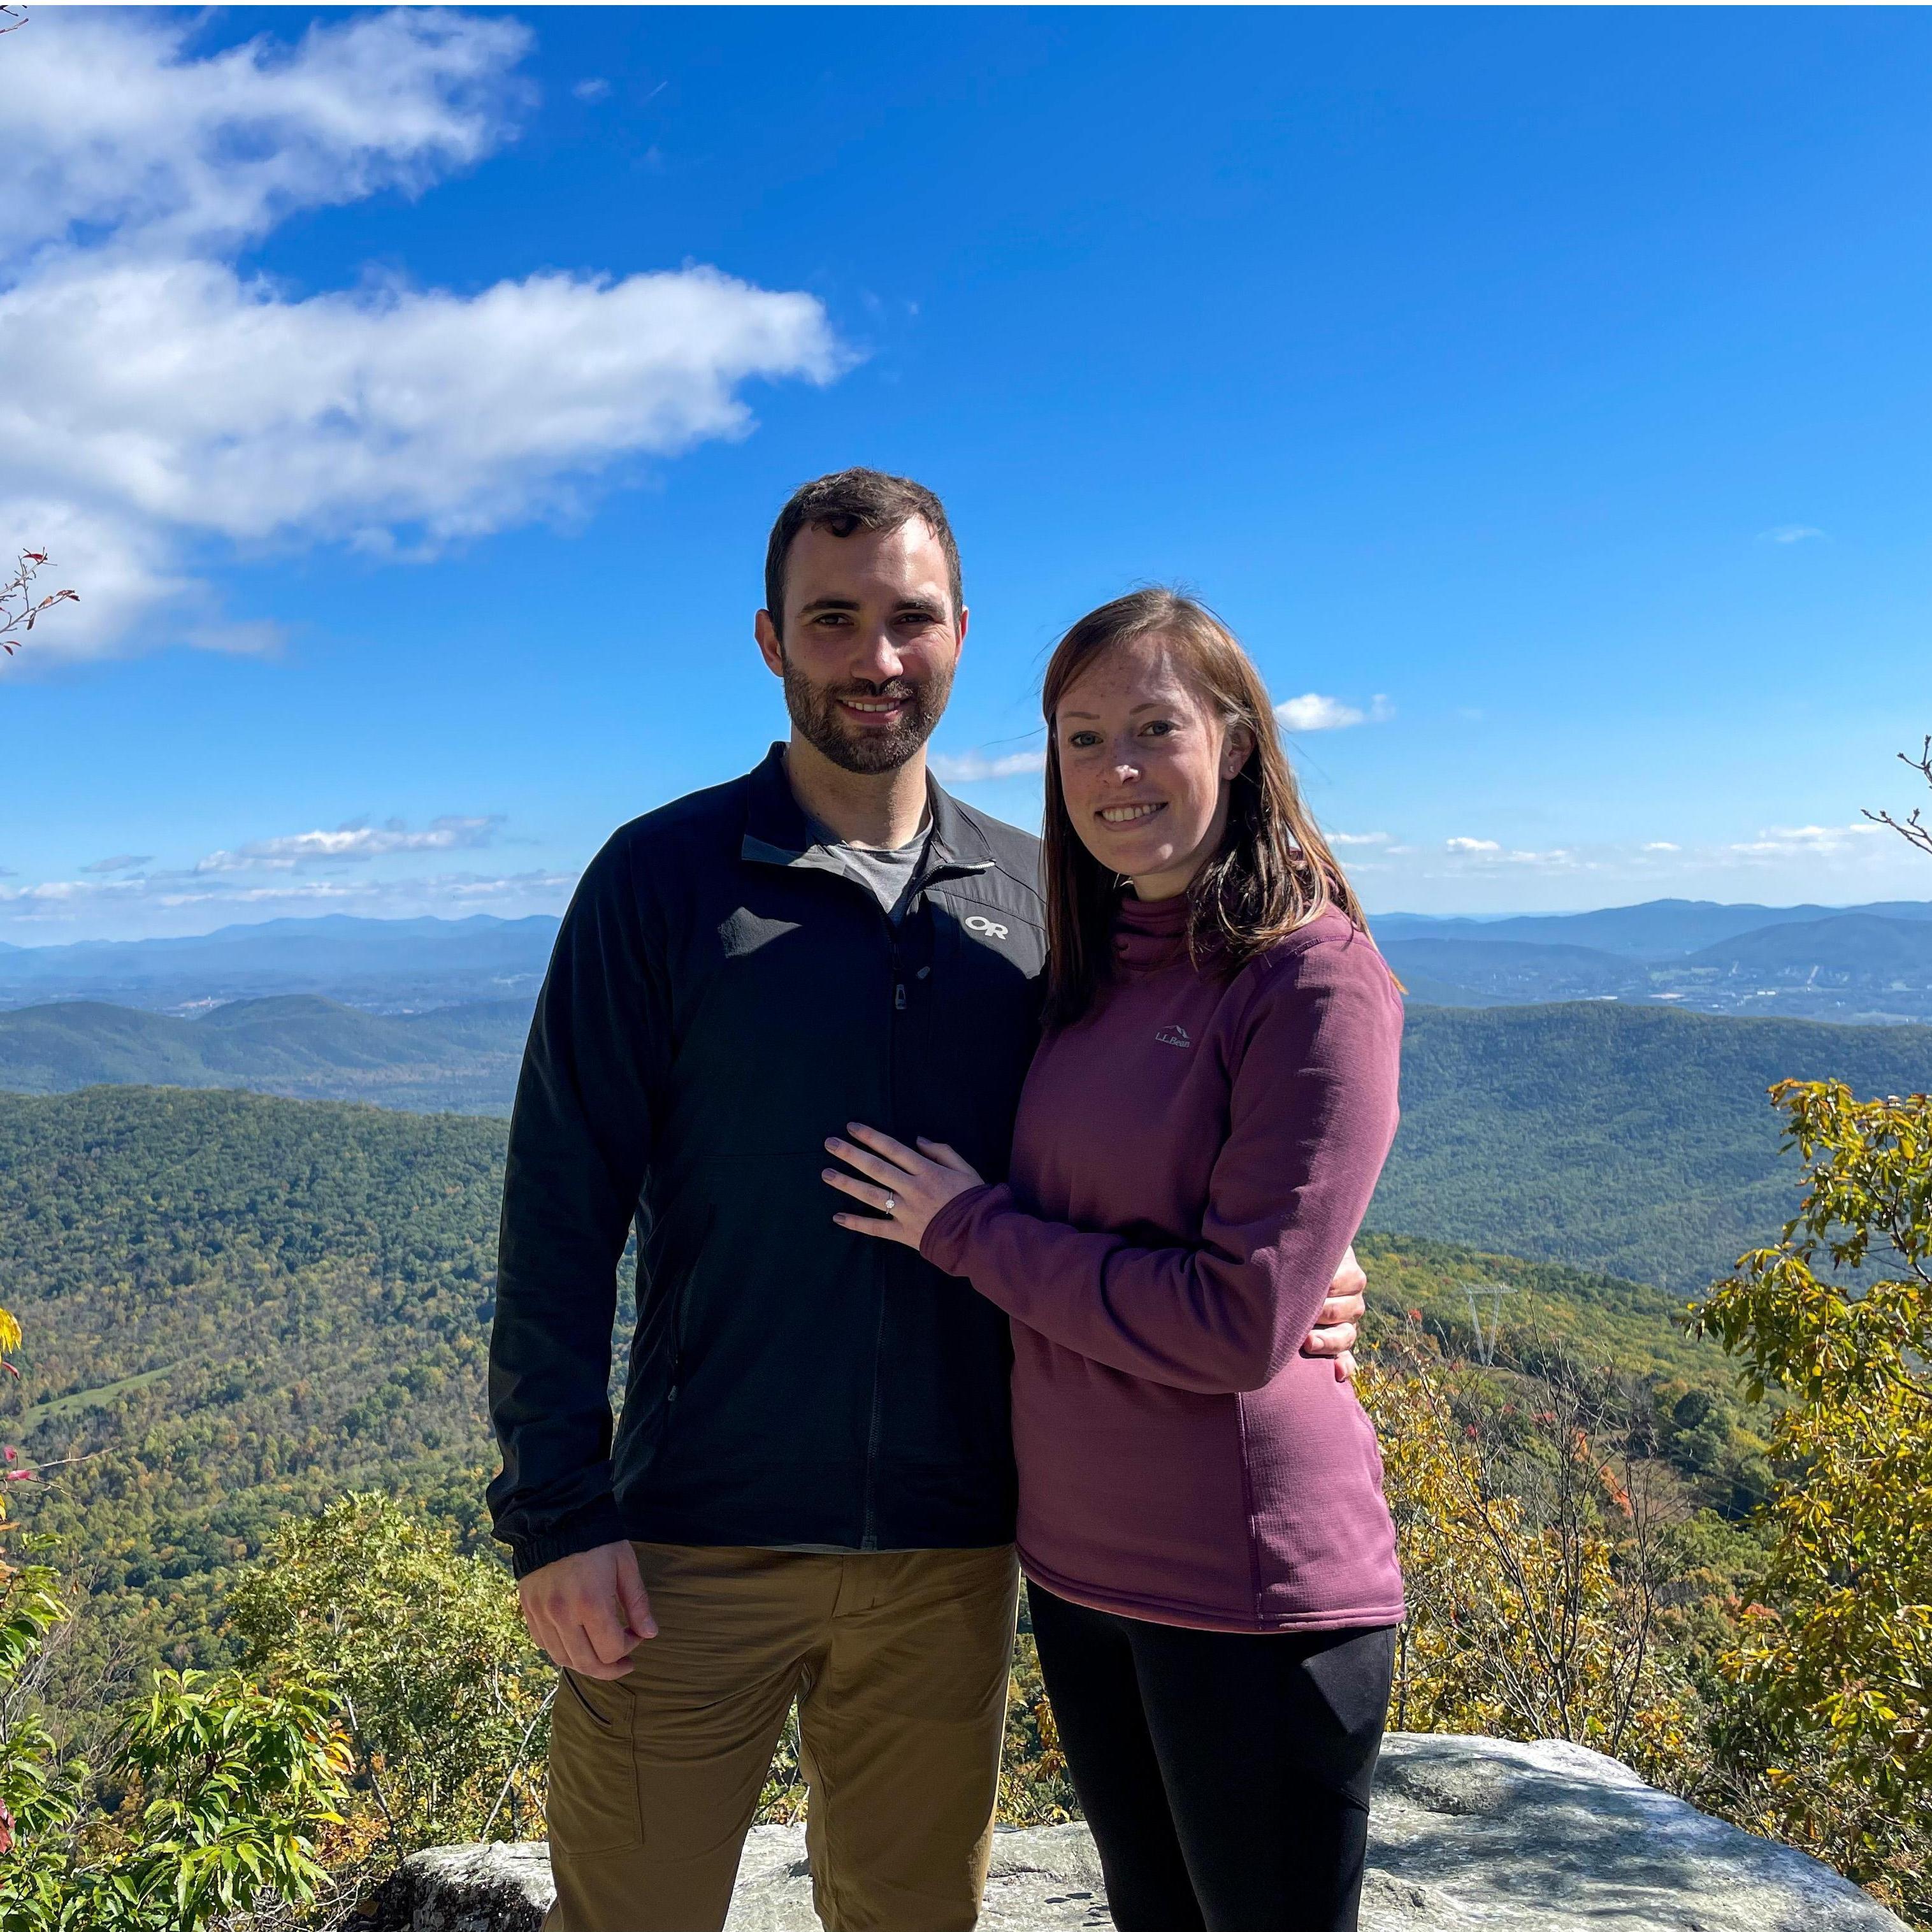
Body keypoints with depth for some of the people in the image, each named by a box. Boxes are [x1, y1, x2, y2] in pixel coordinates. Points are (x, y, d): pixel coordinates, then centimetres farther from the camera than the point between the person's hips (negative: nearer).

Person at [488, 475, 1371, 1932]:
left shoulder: (1032, 895, 4)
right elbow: (562, 1209, -6)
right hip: (695, 1549, -2)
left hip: (952, 1553, 3)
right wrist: (555, 1511, -11)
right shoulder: (665, 877, -5)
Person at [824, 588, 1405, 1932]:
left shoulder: (1314, 979, -16)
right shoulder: (1091, 981, 5)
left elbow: (1239, 1324, -21)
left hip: (1249, 1587, -6)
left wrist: (968, 1225, -14)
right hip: (1079, 1563, 7)